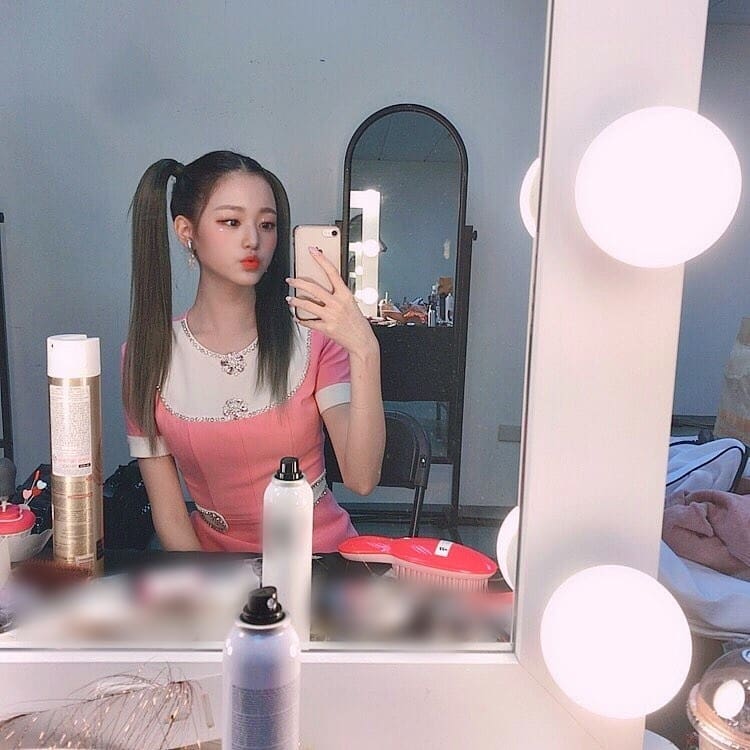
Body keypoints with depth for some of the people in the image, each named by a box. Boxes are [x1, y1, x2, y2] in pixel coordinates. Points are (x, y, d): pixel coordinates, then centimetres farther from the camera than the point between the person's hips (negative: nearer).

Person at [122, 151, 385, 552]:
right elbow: (169, 517, 0)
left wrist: (365, 353, -29)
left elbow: (361, 479, -18)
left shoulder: (314, 338, -6)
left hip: (323, 552, 0)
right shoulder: (145, 357, -3)